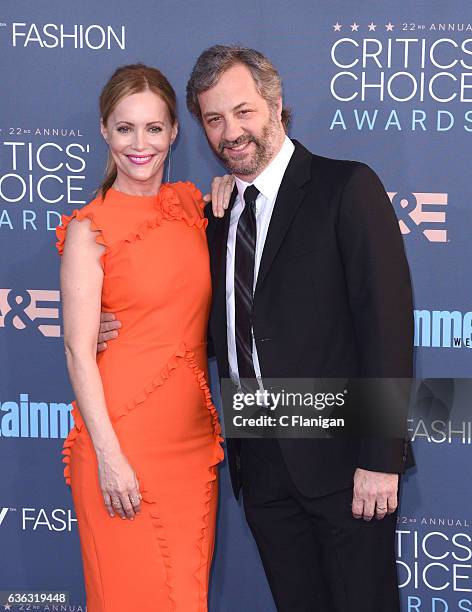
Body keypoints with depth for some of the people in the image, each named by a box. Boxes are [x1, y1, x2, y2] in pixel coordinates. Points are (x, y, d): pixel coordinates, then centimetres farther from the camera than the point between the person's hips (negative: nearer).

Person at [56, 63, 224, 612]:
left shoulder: (193, 204, 9)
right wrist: (108, 456, -14)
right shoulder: (89, 229, -7)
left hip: (193, 435, 5)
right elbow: (78, 351, -9)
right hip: (124, 439, -5)